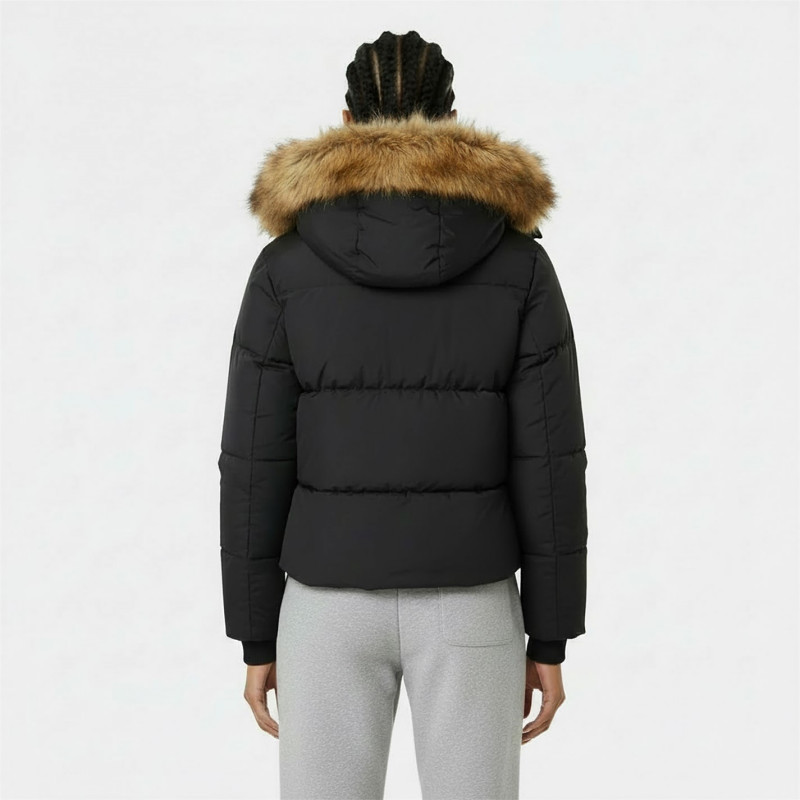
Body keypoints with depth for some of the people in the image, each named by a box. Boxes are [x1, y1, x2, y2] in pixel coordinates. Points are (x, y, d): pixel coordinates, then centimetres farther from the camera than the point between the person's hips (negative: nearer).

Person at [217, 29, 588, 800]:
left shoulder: (285, 265, -5)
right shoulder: (521, 263, -4)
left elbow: (255, 463, -5)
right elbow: (549, 462, -5)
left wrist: (255, 637, 5)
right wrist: (551, 638, 4)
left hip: (334, 600, 0)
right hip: (467, 601, 1)